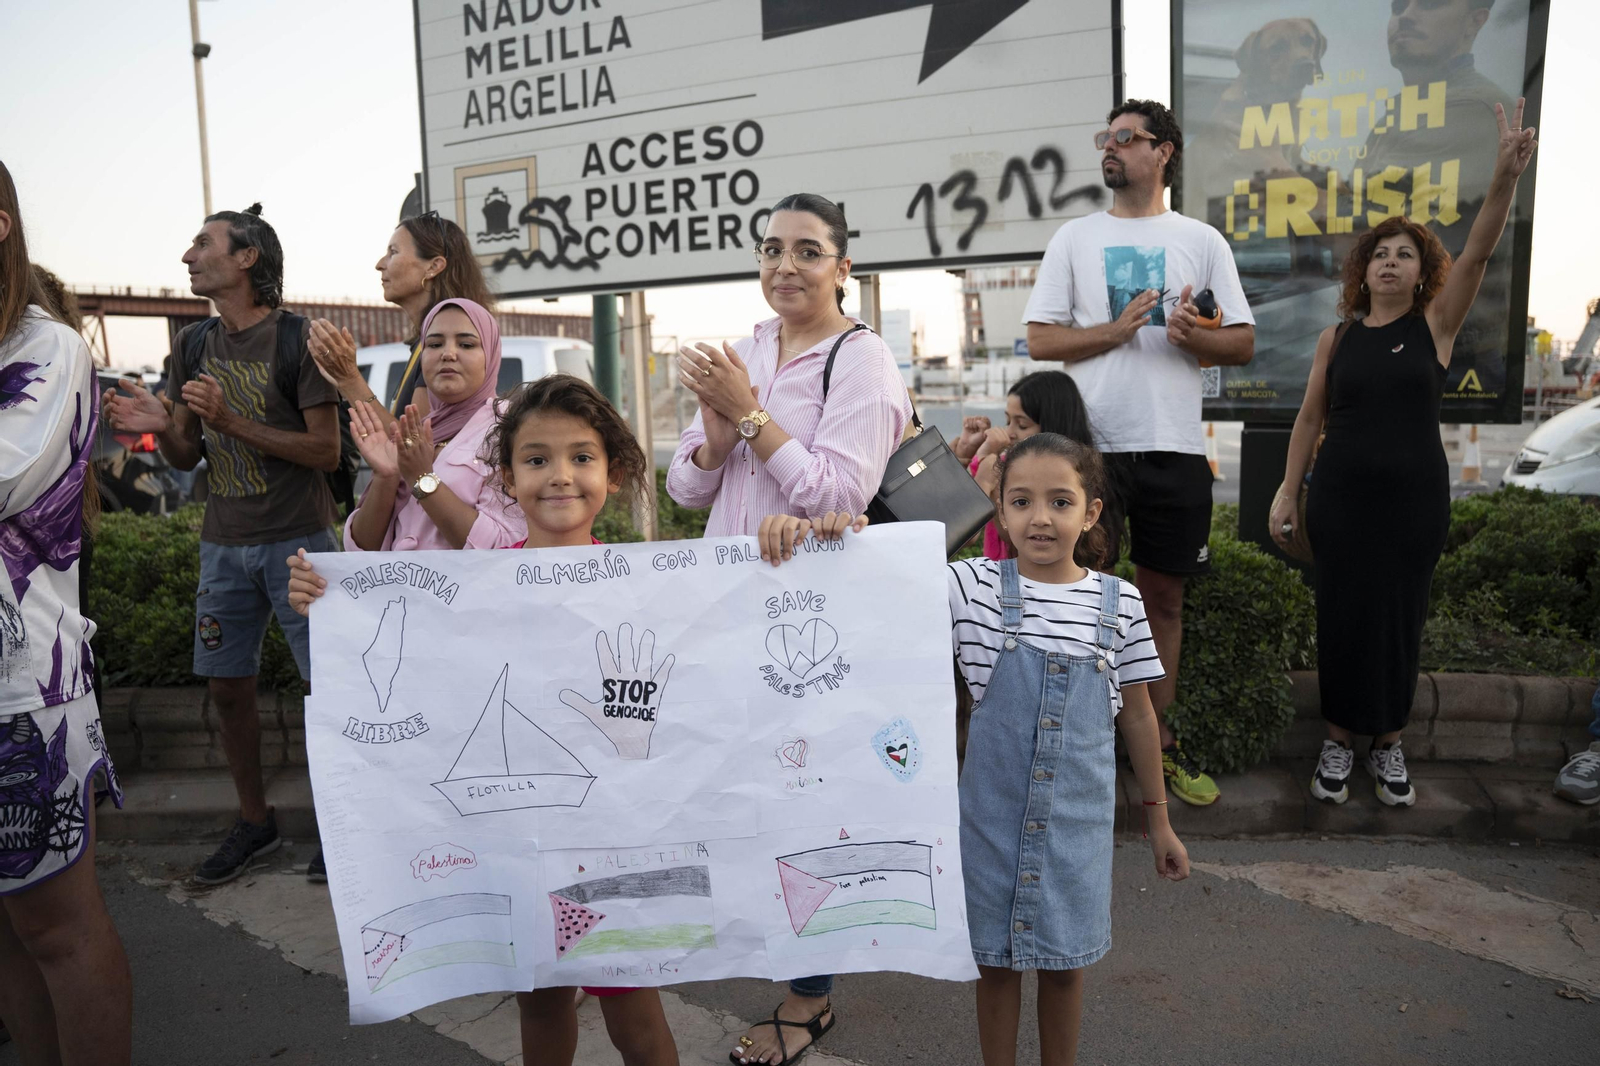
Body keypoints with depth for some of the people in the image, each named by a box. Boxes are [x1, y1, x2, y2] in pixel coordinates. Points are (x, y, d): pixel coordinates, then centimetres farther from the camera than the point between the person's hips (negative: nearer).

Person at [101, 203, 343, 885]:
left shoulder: (297, 339, -9)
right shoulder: (192, 345, 9)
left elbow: (327, 452, -12)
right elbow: (187, 457, 13)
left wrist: (232, 421, -20)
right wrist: (160, 426, -9)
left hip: (297, 541, -6)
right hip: (223, 543, 6)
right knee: (227, 687, 10)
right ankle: (255, 822, 27)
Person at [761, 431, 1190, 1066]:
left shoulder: (1119, 604, -5)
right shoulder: (973, 588, -10)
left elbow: (1137, 714, 4)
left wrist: (1158, 820, 11)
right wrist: (811, 536, -41)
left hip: (1079, 816, 1)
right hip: (994, 812, -1)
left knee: (1064, 962, 17)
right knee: (996, 959, 15)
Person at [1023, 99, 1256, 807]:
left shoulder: (1202, 241, 10)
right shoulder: (1074, 238, 9)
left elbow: (1244, 343, 8)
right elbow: (1040, 338, 3)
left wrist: (1194, 336, -13)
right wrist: (1117, 330, -11)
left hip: (1173, 448, 1)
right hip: (1088, 441, -1)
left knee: (1164, 596, 9)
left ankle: (1158, 744, 22)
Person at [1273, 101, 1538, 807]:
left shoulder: (1436, 324, 2)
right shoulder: (1337, 337, 4)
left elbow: (1479, 253, -13)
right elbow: (1310, 418, 5)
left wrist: (1506, 176, -26)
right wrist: (1288, 491, 1)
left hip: (1416, 501, 0)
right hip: (1340, 500, 0)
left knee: (1401, 619, 8)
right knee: (1342, 617, 5)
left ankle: (1388, 743, 23)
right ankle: (1340, 738, 19)